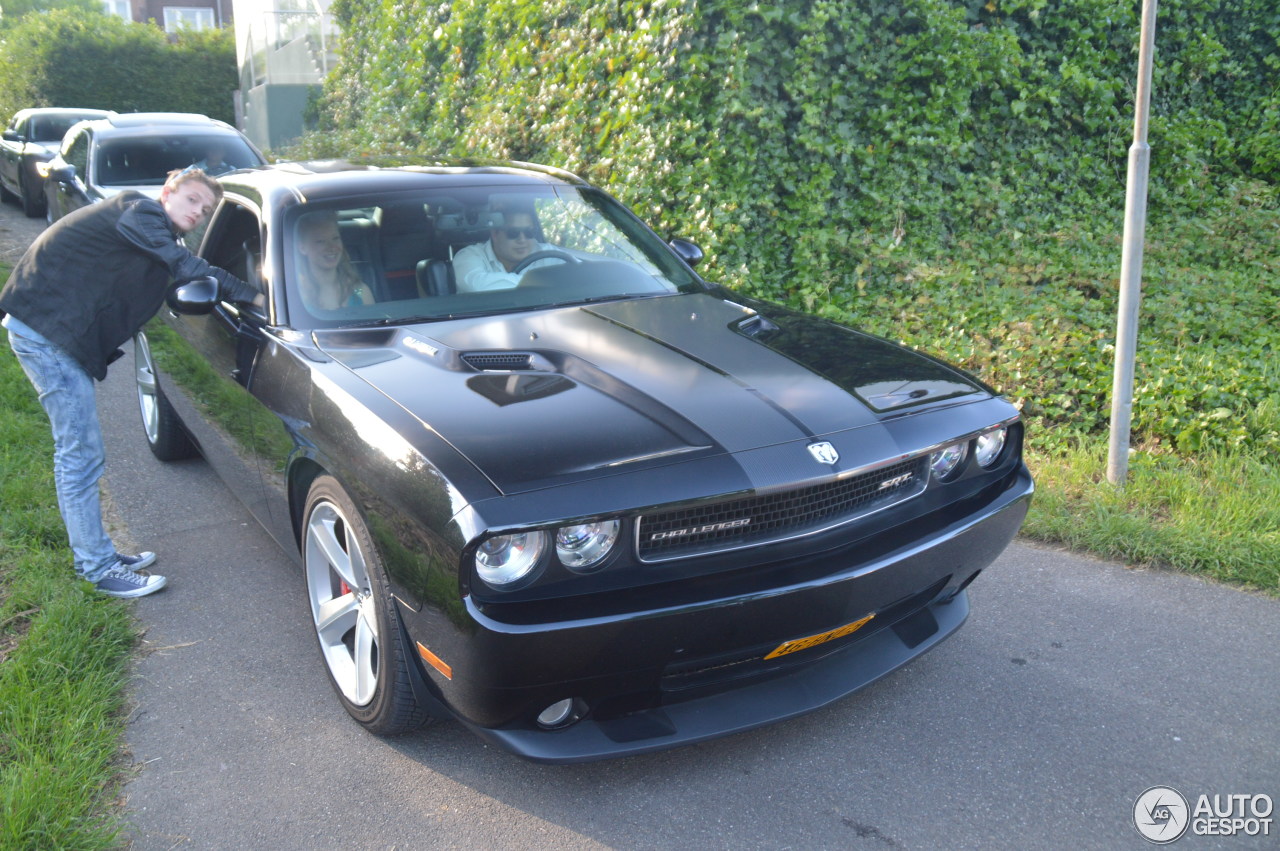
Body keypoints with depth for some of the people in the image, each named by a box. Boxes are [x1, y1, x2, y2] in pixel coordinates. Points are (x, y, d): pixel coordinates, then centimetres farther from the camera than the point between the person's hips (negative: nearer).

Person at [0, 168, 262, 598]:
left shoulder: (151, 233, 18)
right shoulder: (139, 212, -13)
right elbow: (188, 268, -21)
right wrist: (253, 295, -20)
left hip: (53, 331, 11)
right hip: (45, 327, -11)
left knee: (78, 452, 16)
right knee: (81, 453, -7)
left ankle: (94, 552, 27)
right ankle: (98, 567, 1)